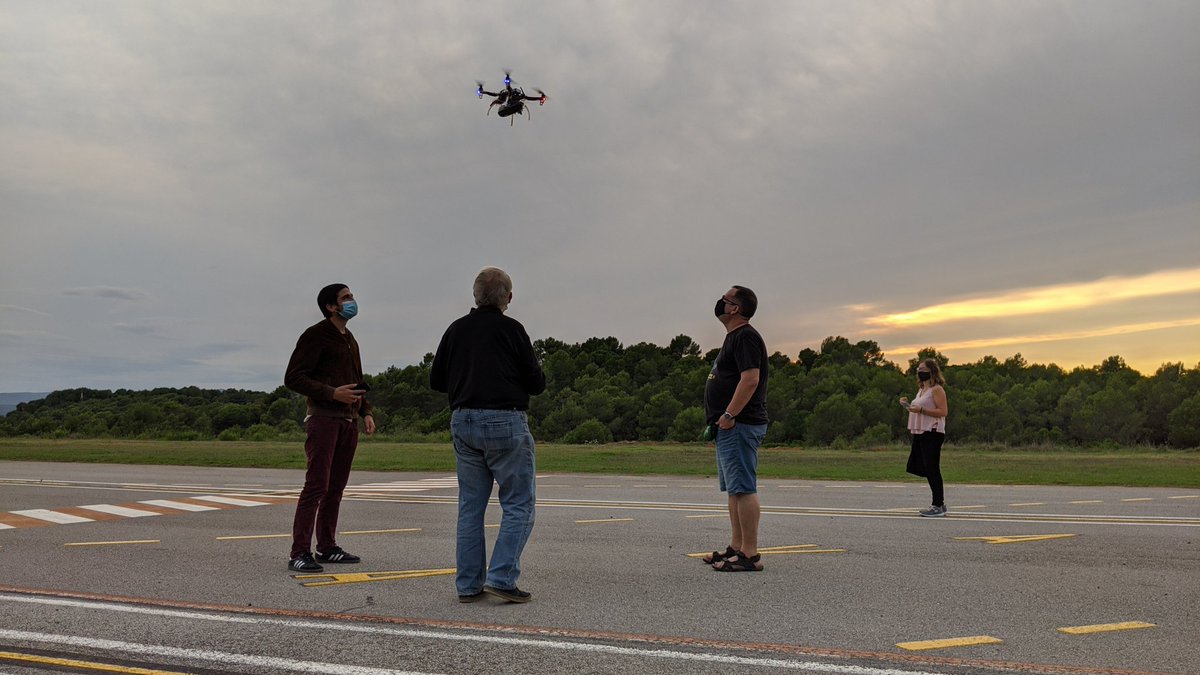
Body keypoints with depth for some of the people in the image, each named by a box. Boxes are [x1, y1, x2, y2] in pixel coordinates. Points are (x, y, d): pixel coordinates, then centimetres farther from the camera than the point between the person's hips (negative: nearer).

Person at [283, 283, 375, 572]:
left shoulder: (350, 340, 21)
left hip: (349, 421, 8)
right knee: (317, 486, -13)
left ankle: (327, 547, 16)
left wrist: (365, 412, 15)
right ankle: (299, 553, -11)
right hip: (324, 418, -8)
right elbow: (293, 378, -11)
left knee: (336, 487, 10)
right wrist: (332, 393, -20)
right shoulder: (315, 336, -5)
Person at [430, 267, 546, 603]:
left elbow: (436, 381, 13)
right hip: (505, 423, -5)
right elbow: (537, 384, -4)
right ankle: (501, 578, -8)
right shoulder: (511, 329, -6)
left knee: (470, 506, 11)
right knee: (519, 504, 2)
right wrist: (524, 371, 17)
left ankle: (468, 585, 11)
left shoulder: (456, 330, 9)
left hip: (463, 423, 6)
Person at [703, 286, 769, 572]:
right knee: (734, 490, 14)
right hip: (730, 427, 11)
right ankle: (736, 548, 20)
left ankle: (750, 555, -11)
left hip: (739, 426, -11)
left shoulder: (745, 337, -13)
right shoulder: (733, 336, 21)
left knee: (743, 489, -12)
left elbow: (750, 379, -23)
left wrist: (729, 415, -23)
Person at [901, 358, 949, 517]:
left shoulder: (937, 389, -8)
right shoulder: (922, 390, 20)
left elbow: (943, 411, -17)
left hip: (932, 433, -9)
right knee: (926, 469, 10)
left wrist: (920, 410, -22)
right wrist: (908, 406, 8)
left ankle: (938, 506, -4)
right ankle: (939, 503, 17)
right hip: (920, 433, 9)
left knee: (932, 469, -8)